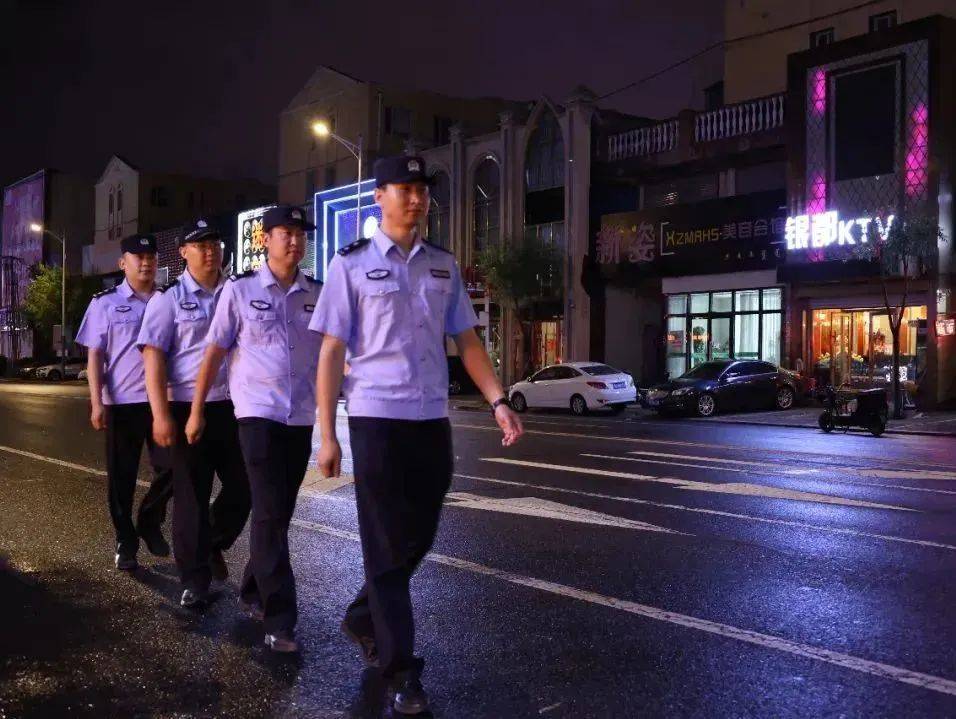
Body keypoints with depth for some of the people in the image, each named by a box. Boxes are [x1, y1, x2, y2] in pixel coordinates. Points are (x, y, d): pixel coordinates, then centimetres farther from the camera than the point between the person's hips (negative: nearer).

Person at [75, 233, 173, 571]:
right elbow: (94, 356, 1)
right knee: (122, 476, 6)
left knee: (171, 467, 0)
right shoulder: (105, 303, 3)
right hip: (122, 401, -1)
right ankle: (126, 543, 20)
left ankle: (150, 521, 26)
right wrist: (97, 402, -7)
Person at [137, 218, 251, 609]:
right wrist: (161, 415, -14)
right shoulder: (169, 298, -1)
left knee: (243, 488, 9)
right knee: (192, 496, 4)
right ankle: (194, 580, 15)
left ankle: (214, 545, 36)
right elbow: (154, 357, -6)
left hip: (234, 405, 3)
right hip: (189, 408, -3)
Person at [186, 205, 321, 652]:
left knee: (279, 513, 15)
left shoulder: (318, 294, 6)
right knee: (269, 515, -9)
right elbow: (214, 351, 2)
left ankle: (252, 592, 34)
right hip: (259, 414, -4)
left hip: (302, 417, 4)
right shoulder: (239, 290, -2)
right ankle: (279, 621, -5)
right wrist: (196, 411, 3)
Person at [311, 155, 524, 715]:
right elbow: (332, 352, -3)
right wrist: (328, 434, -7)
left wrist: (498, 401, -3)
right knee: (388, 546, 1)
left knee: (418, 538, 14)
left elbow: (467, 340, 11)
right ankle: (402, 672, 10)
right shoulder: (352, 265, -1)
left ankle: (361, 619, 38)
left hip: (434, 419, 5)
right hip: (378, 419, -5)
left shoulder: (444, 265, 11)